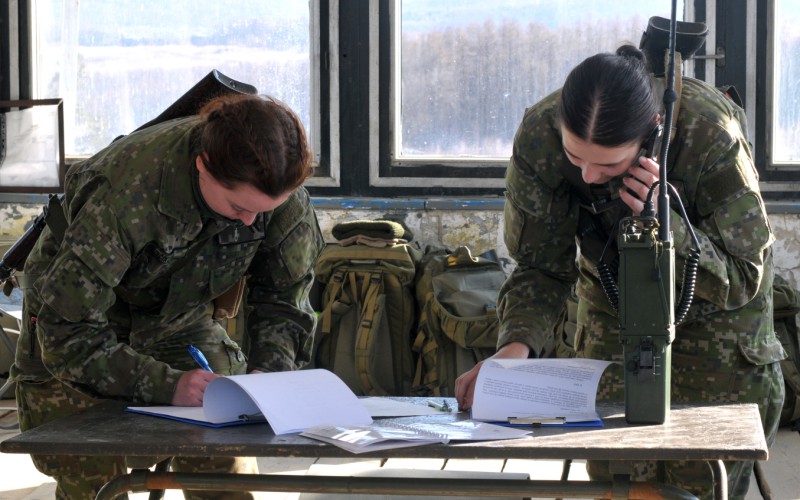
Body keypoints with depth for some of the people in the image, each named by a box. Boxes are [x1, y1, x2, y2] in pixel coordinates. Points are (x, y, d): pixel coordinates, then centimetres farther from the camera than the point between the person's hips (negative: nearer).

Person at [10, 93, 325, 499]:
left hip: (182, 320, 4)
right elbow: (66, 335, -34)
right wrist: (167, 385, -42)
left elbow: (284, 296, -5)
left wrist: (269, 368, -24)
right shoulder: (125, 195, -38)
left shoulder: (280, 189, -23)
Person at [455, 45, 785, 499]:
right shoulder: (538, 136, -28)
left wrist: (665, 225, -43)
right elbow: (542, 266, -18)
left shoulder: (710, 137, -35)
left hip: (713, 310, -2)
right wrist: (518, 342, -38)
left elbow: (742, 278, -26)